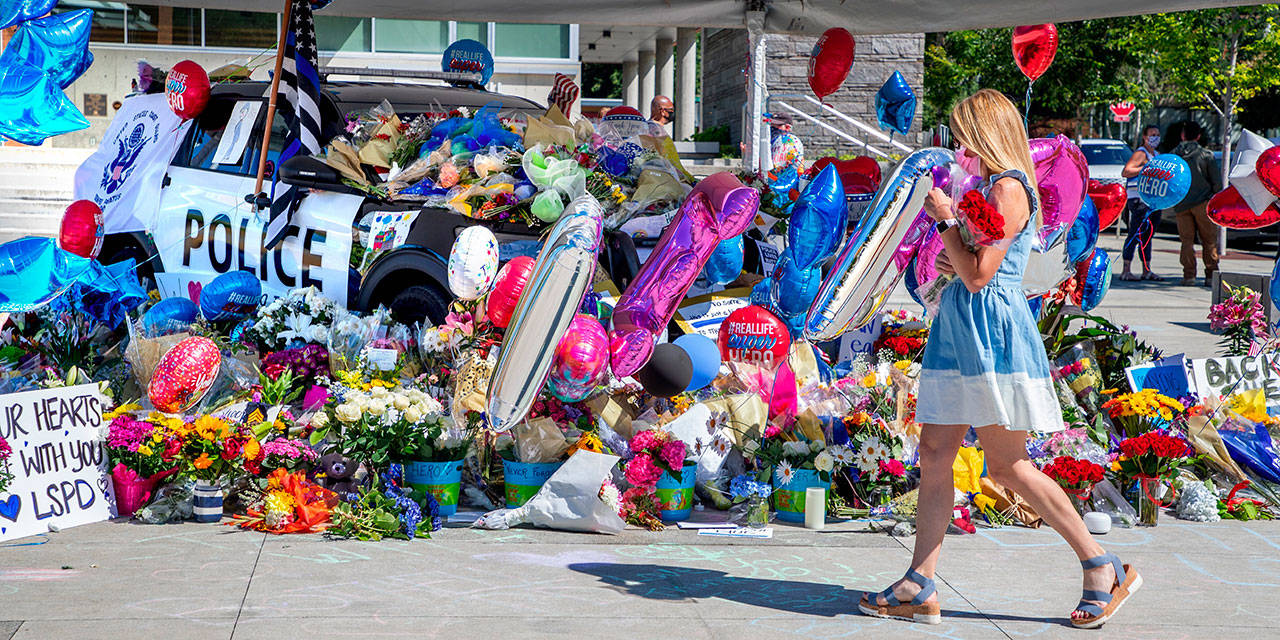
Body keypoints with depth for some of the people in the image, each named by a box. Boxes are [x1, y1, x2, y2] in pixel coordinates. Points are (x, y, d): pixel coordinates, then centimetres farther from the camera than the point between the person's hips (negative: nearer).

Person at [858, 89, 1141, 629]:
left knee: (1007, 465, -5)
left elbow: (979, 275, -19)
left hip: (994, 334, -10)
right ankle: (920, 586, 5)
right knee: (934, 453, 4)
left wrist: (944, 220, -13)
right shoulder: (988, 188, 17)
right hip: (961, 330, 10)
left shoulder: (1008, 189, -14)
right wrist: (953, 262, 10)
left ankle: (1102, 569, 6)